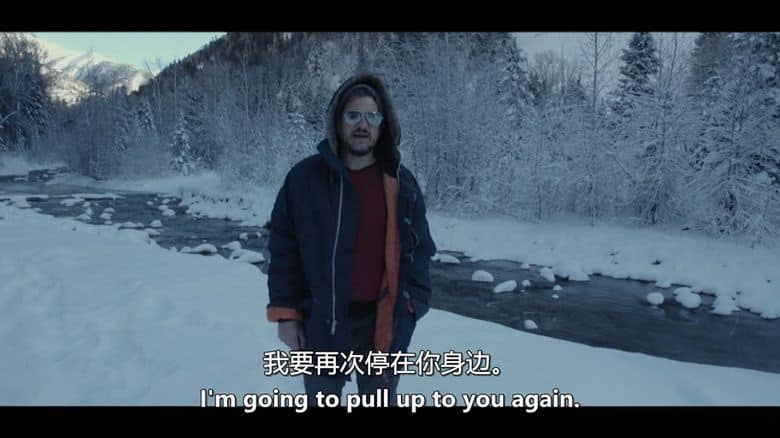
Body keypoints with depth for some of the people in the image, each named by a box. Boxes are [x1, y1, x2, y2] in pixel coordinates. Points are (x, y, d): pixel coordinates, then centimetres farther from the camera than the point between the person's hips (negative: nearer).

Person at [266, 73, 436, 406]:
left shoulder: (402, 183, -1)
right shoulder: (305, 178, -7)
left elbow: (419, 250, 4)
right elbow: (283, 250, -3)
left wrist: (413, 303, -3)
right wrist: (285, 313, -4)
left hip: (386, 324, 2)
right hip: (322, 323, -1)